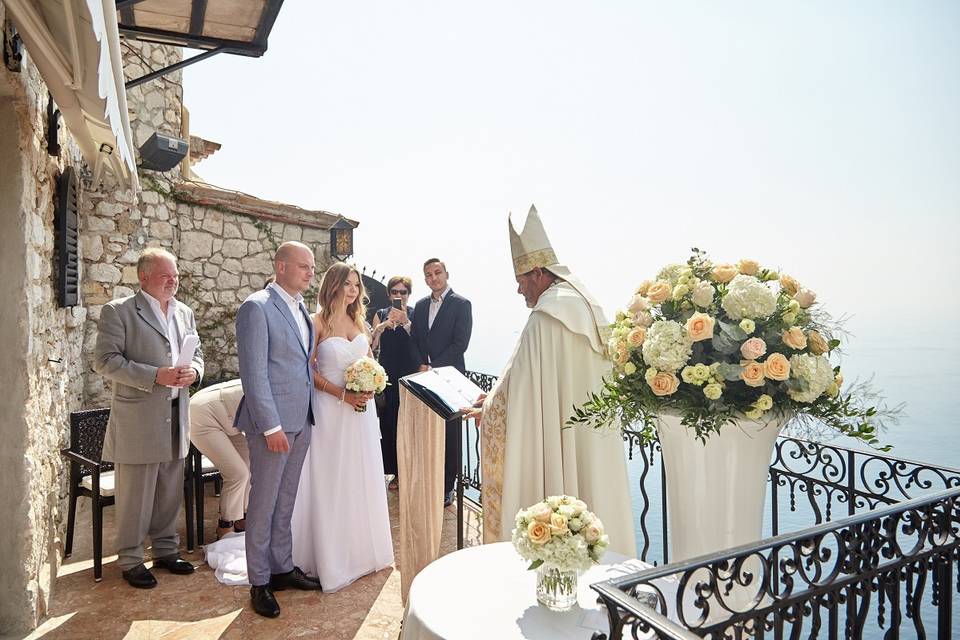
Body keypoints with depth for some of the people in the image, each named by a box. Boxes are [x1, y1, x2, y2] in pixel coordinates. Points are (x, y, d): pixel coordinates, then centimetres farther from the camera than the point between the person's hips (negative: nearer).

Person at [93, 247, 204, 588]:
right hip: (137, 419, -5)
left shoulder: (185, 313, 11)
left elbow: (197, 354, 17)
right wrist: (155, 376, -21)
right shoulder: (118, 311, -6)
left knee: (170, 492, 15)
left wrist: (193, 370, -6)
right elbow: (105, 360, -12)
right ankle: (130, 560, 21)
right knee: (134, 494, 5)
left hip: (176, 416, 6)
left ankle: (165, 550, 31)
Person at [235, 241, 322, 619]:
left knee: (285, 502, 18)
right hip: (273, 421, -7)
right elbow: (254, 373, -17)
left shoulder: (301, 308, 12)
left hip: (301, 420, 7)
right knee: (264, 502, 7)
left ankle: (282, 567, 32)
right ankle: (259, 582, 22)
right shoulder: (257, 307, -13)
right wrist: (271, 426, -18)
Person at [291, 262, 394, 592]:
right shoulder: (318, 322, -8)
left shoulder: (358, 320, 9)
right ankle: (332, 557, 18)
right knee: (331, 482, 3)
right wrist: (343, 394, -17)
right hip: (331, 410, -5)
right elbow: (307, 370, -10)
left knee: (362, 478, 13)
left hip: (362, 409, 6)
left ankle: (362, 548, 31)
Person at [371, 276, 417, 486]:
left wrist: (405, 322, -17)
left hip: (409, 375, -2)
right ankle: (396, 471, 16)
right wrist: (383, 326, -13)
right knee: (388, 423, 2)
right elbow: (371, 345, 1)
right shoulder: (381, 315, 10)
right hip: (387, 376, 2)